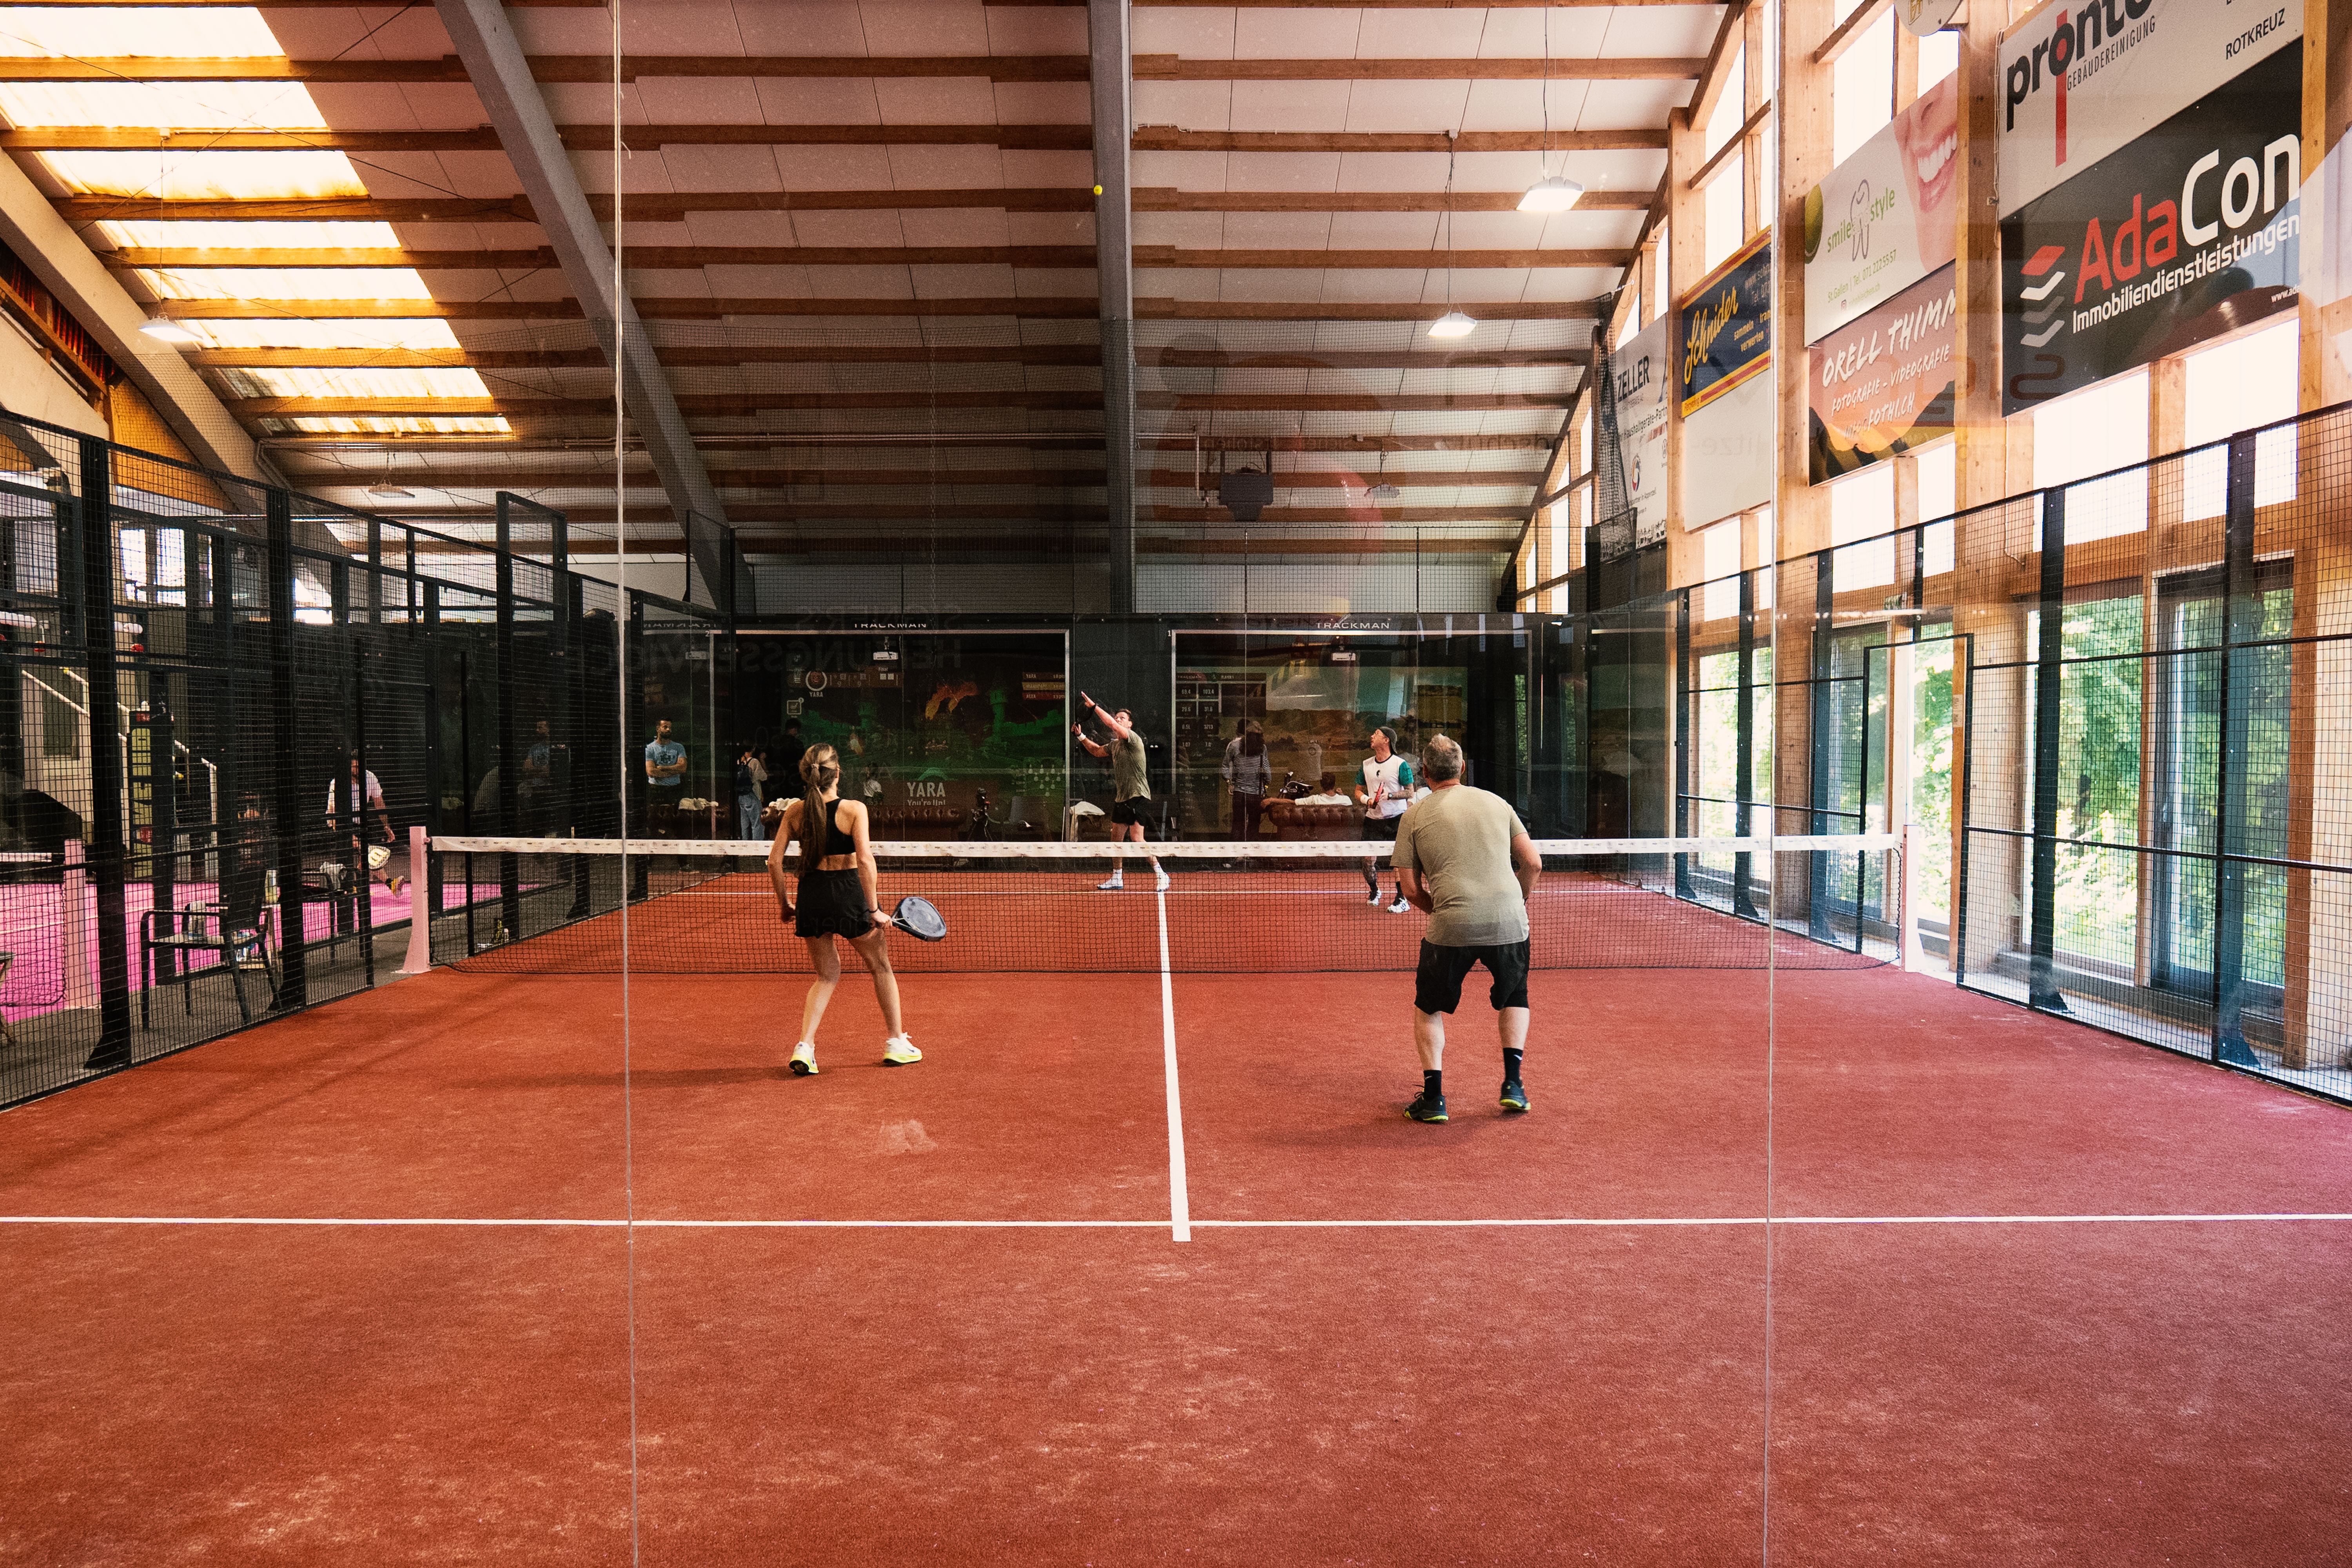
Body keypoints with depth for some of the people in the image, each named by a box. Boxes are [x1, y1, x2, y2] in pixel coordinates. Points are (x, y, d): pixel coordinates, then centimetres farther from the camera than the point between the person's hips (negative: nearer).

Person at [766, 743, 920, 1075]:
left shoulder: (794, 811, 0)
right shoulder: (854, 809, -11)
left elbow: (774, 861, 0)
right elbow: (865, 861, -18)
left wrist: (784, 903, 11)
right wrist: (875, 910, -12)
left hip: (811, 897, 4)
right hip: (849, 894, -4)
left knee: (827, 976, 20)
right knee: (881, 967, 18)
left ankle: (804, 1047, 4)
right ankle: (897, 1043, 25)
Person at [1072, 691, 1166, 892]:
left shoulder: (1133, 739, -11)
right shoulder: (1114, 745, 14)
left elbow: (1113, 726, -26)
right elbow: (1097, 751, 33)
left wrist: (1095, 707, -21)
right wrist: (1081, 736, 23)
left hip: (1137, 797, -9)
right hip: (1121, 798, 9)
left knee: (1137, 839, -16)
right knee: (1116, 837, 12)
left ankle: (1161, 876, -9)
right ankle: (1117, 879, 24)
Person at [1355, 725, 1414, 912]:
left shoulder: (1401, 765, -6)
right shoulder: (1366, 764, 10)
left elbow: (1409, 793, -5)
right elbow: (1359, 791, 16)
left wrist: (1390, 795, -20)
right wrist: (1367, 801, -5)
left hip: (1396, 819, -4)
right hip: (1373, 818, 5)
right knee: (1369, 860, 4)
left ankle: (1402, 899, 0)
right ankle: (1374, 892, 28)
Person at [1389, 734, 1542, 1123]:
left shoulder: (1414, 817, 7)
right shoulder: (1496, 803, 14)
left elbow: (1411, 890, 6)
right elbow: (1533, 863, 12)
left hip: (1451, 929, -2)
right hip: (1508, 922, 2)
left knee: (1429, 1008, 20)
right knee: (1514, 999, 28)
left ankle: (1433, 1097, 13)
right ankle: (1513, 1085, 18)